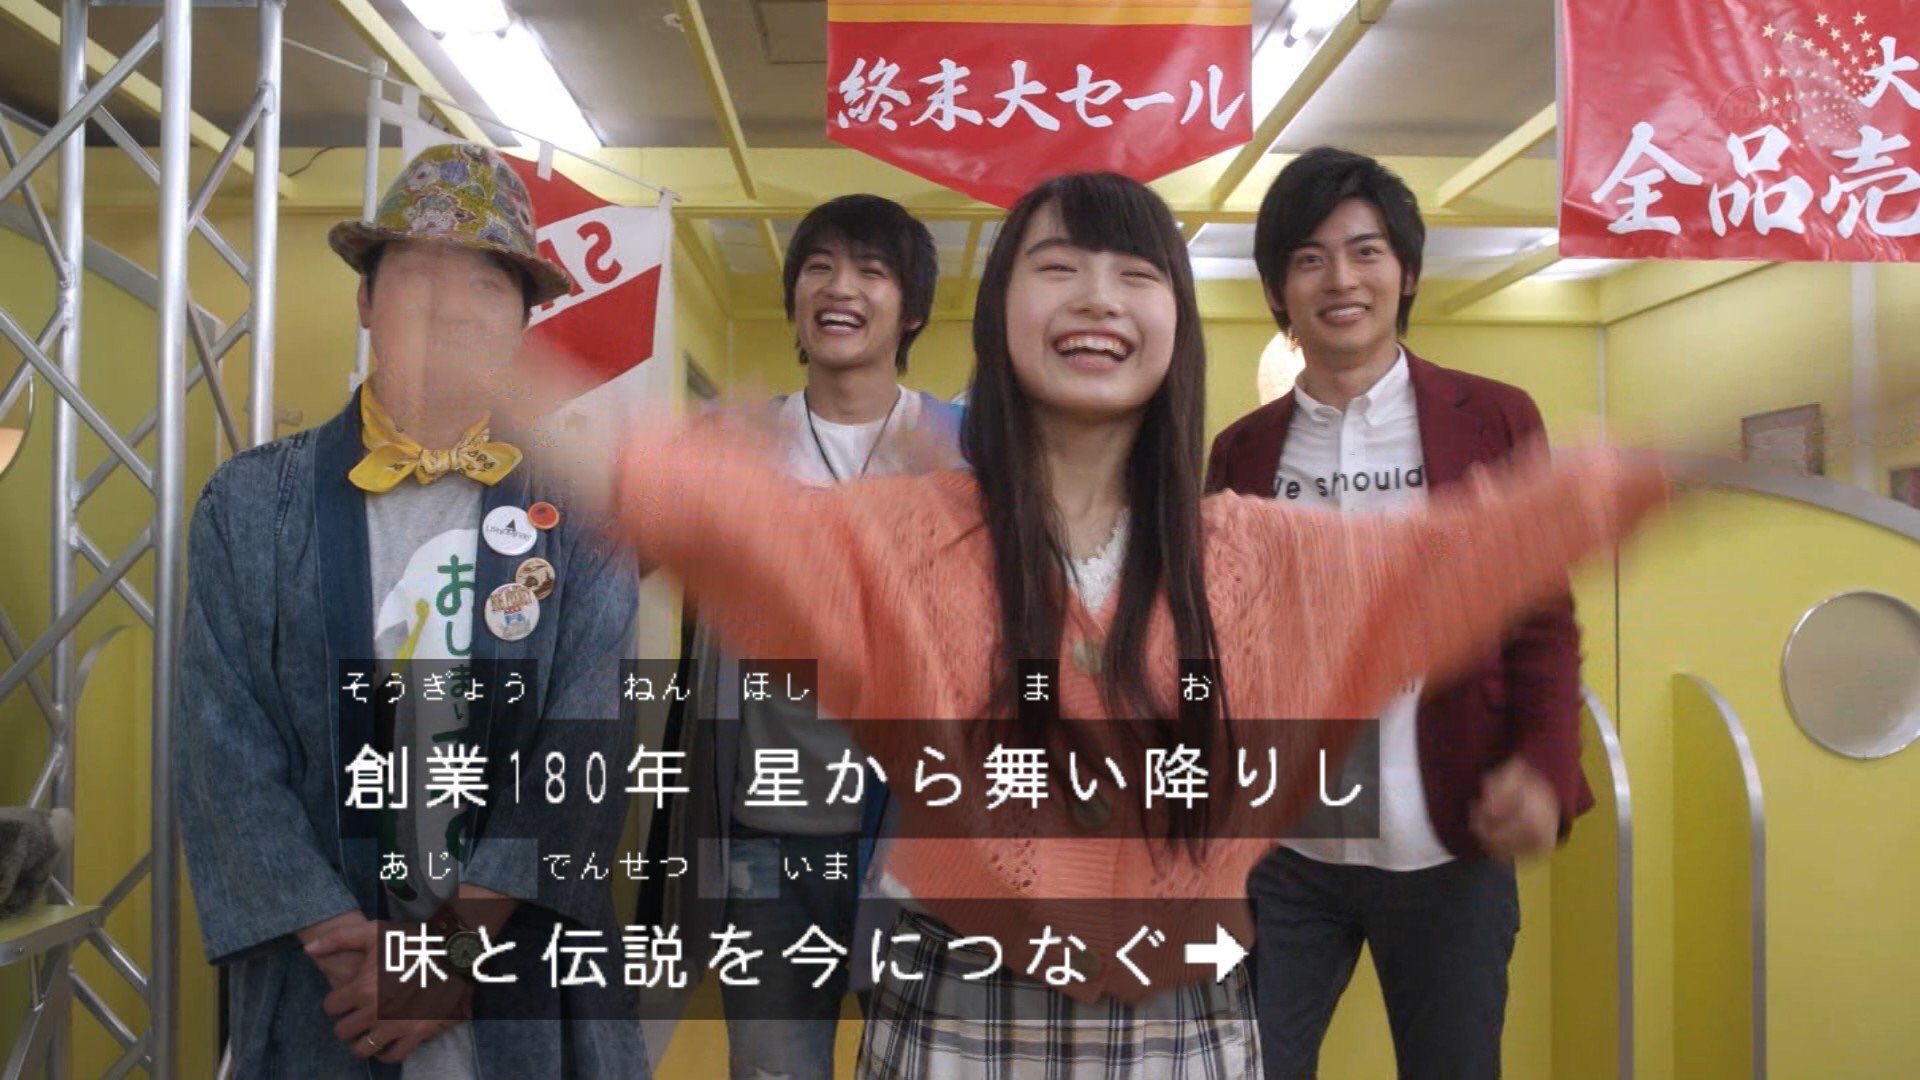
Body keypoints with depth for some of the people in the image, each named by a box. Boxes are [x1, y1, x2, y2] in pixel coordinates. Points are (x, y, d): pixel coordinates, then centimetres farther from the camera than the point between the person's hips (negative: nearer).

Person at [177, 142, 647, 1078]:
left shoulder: (580, 516, -2)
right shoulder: (250, 505, -1)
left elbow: (587, 748, -8)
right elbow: (227, 753, -6)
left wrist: (466, 939, -15)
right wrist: (352, 939, -15)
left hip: (530, 986, 0)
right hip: (320, 988, 0)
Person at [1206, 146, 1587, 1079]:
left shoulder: (1492, 420, -1)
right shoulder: (1242, 449, 5)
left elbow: (1543, 621, -2)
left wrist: (1543, 769, -18)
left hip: (1448, 852, -1)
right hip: (1281, 853, 2)